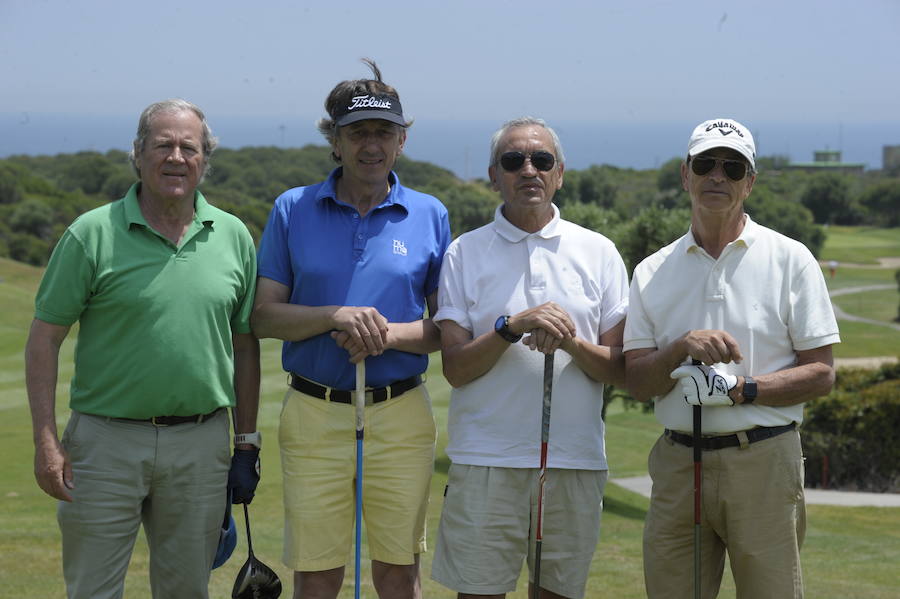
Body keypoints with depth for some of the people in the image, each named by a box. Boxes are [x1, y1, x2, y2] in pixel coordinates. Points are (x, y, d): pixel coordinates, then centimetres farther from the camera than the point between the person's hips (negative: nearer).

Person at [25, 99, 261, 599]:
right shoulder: (93, 234, -4)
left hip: (201, 444, 3)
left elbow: (245, 345, 12)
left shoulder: (234, 237, 7)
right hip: (107, 439, -3)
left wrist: (248, 446, 10)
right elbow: (45, 337, -3)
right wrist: (47, 440, -11)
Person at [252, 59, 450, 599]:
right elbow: (264, 316, 2)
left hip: (401, 416, 1)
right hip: (314, 414, 0)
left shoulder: (430, 216, 6)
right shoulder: (293, 209, 5)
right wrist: (336, 317, -15)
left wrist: (390, 334, -13)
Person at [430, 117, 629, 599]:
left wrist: (570, 342, -14)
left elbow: (619, 369, 4)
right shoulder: (465, 253, 5)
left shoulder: (598, 252, 9)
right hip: (486, 459, -1)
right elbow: (455, 369, -2)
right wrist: (512, 326, -17)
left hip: (576, 460, 2)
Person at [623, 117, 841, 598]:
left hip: (764, 464, -2)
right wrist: (682, 348, -15)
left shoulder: (790, 260, 2)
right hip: (677, 463, 3)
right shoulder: (652, 272, 10)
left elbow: (820, 373, -1)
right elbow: (636, 382, 5)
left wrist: (742, 390, -15)